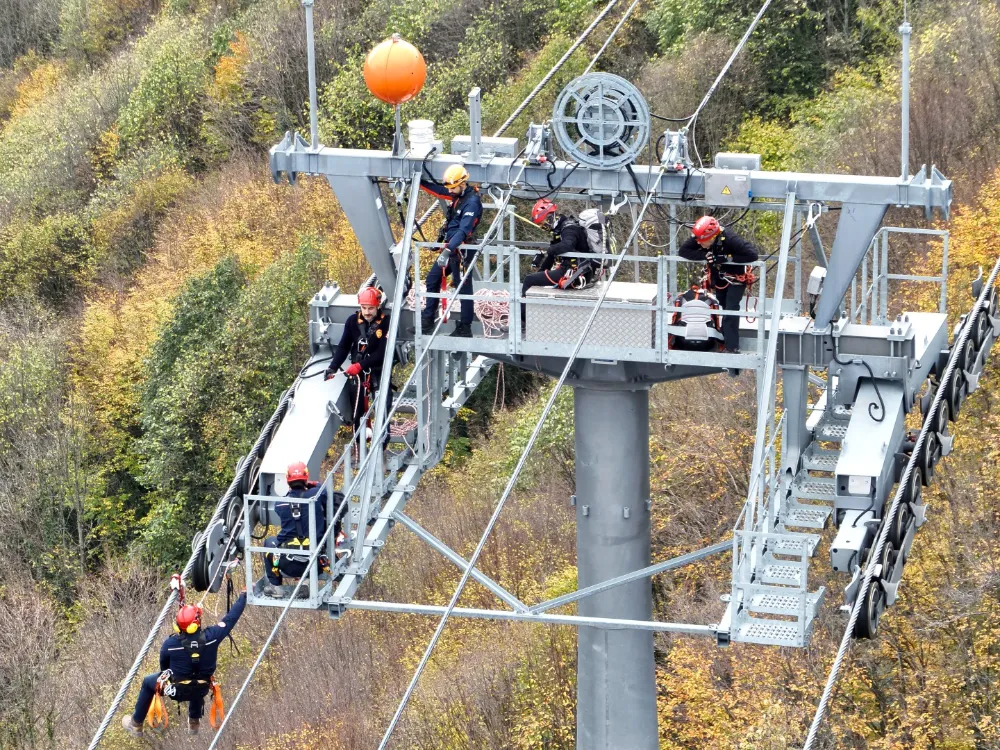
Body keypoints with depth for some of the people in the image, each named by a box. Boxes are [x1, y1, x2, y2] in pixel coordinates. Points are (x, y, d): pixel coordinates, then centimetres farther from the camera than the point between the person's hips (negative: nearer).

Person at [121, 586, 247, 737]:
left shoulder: (170, 644, -23)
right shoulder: (211, 636, -24)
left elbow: (164, 666, -2)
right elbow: (231, 618, -9)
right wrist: (244, 595, 5)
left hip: (176, 690, -2)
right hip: (202, 690, 2)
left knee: (148, 682, 28)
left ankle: (136, 724, 40)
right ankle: (194, 723, 55)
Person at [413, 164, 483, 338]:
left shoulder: (472, 202, -21)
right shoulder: (459, 195, 7)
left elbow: (464, 231, -30)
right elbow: (438, 191, 21)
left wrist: (448, 250, -37)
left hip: (462, 251, -10)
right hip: (450, 247, 10)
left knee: (463, 288, -2)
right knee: (432, 280, 14)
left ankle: (465, 328, 5)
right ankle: (427, 322, 21)